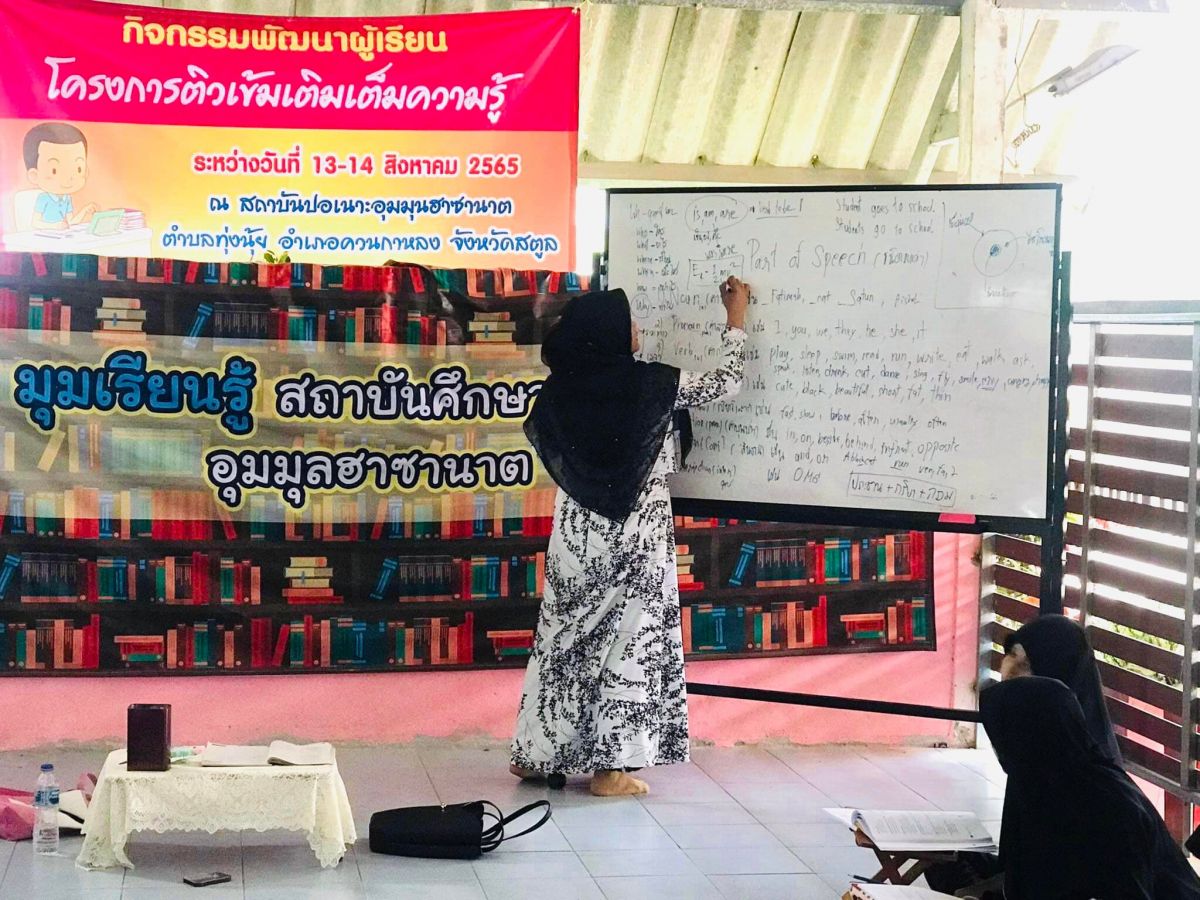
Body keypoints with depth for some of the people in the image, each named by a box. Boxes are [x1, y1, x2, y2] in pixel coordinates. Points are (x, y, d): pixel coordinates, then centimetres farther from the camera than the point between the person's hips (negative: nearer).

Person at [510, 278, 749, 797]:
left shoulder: (560, 392, -3)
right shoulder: (652, 386, -12)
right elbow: (727, 383, 0)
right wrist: (736, 318, 12)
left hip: (576, 536, 5)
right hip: (636, 539, -4)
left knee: (565, 639, 14)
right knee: (629, 643, 3)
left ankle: (535, 754, 22)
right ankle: (610, 768, 4)